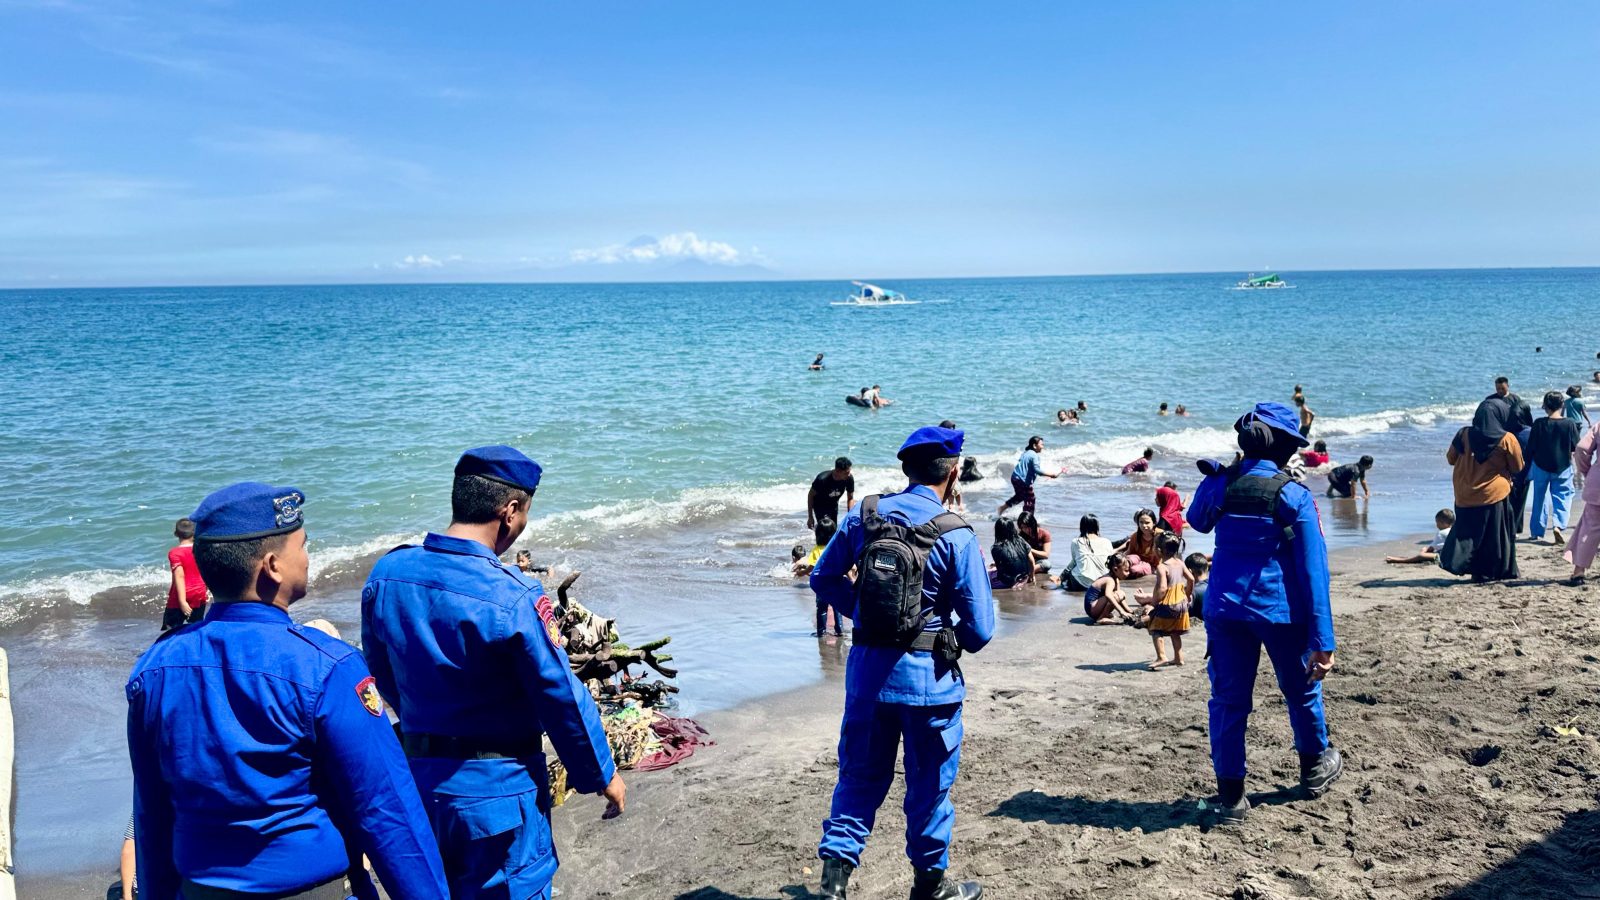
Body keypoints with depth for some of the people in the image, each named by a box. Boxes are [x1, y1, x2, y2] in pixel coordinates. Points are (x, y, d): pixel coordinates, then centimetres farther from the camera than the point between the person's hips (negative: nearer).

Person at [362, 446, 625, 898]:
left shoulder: (386, 574, -6)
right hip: (498, 789, -6)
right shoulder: (515, 598, -24)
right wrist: (602, 776, 0)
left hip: (417, 777, 6)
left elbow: (384, 678, 8)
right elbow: (562, 697, -15)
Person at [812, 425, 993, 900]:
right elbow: (980, 628, -12)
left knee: (860, 776, 16)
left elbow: (823, 578, 9)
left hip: (867, 669, 3)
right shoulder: (955, 535, -14)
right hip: (927, 677, -3)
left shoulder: (864, 515, -2)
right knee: (929, 785, 14)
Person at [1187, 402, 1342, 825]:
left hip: (1225, 608, 2)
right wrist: (1322, 640, -10)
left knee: (1228, 701, 9)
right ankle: (1314, 767, 42)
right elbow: (1313, 569, -11)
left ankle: (1230, 796, 10)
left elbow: (1197, 521, 21)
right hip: (1280, 610, -2)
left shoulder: (1218, 484, -3)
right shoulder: (1294, 496, -10)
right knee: (1301, 689, 22)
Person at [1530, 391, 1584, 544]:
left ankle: (1536, 532, 19)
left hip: (1541, 467, 1)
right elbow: (1577, 447, -3)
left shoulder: (1539, 424, -10)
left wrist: (1528, 468, 7)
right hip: (1563, 468, -1)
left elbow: (1531, 448, -5)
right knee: (1561, 497, 7)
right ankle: (1558, 524, -18)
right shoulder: (1570, 424, -11)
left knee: (1539, 499, 13)